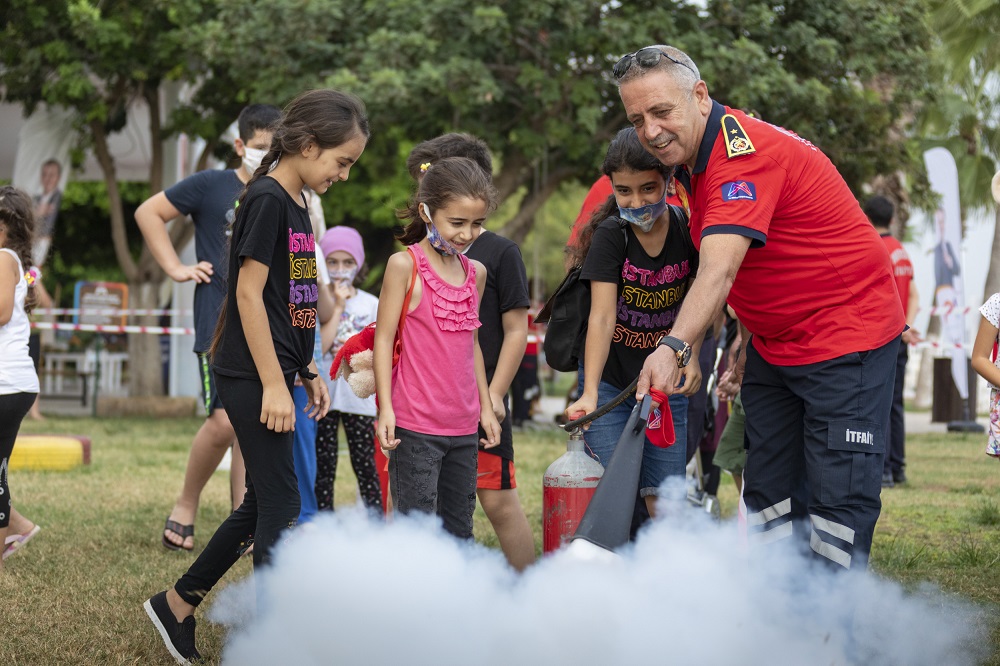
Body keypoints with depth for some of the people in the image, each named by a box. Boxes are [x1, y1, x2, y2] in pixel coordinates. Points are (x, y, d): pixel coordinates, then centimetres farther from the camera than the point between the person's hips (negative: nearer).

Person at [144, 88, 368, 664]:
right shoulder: (266, 201, -15)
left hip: (275, 374, 10)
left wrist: (309, 372, 17)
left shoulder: (296, 207, 13)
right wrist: (274, 384, -19)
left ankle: (177, 605, 25)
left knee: (263, 503, 15)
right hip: (252, 377, -10)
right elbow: (249, 294, -18)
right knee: (281, 503, -5)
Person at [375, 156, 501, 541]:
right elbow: (384, 338, -7)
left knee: (459, 529, 12)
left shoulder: (476, 273, 11)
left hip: (463, 426, 6)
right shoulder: (404, 265, -7)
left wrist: (486, 407, 20)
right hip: (416, 424, -6)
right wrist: (385, 408, -14)